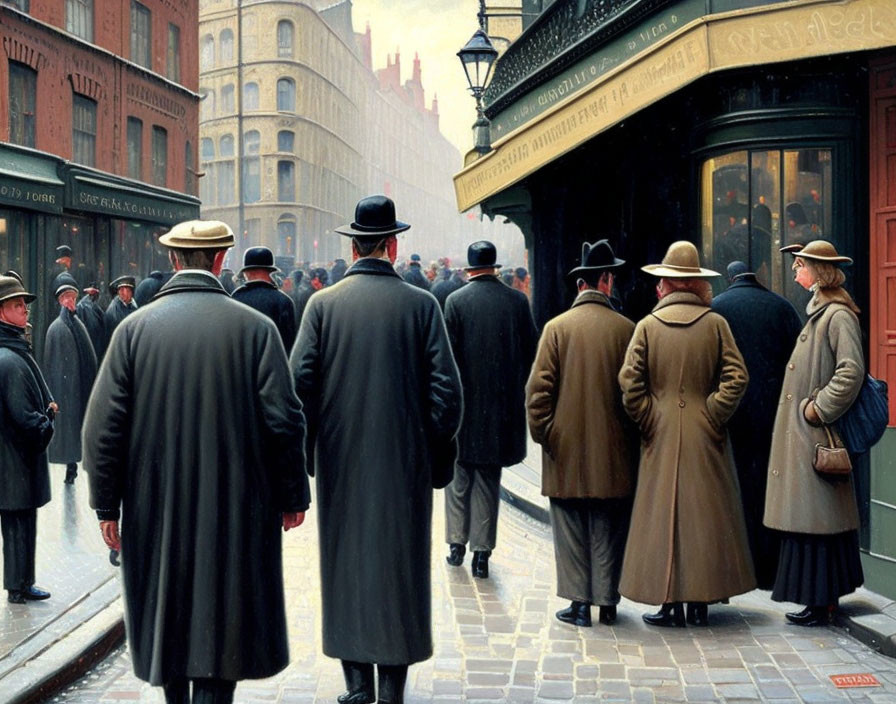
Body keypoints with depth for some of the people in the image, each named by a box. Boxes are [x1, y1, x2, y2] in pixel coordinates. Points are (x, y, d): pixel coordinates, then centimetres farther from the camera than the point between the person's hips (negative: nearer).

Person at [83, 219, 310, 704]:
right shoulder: (255, 327, -7)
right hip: (234, 510, -2)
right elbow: (284, 421, -8)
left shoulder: (134, 328, -3)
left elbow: (102, 424, -4)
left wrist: (106, 505, 4)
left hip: (154, 508, 2)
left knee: (166, 619, 17)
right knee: (221, 623, 4)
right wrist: (292, 496, 3)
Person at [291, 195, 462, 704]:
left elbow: (299, 382, -5)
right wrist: (436, 451, 5)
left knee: (346, 562, 11)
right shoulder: (421, 305, -5)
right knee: (399, 563, 7)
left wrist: (303, 452, 5)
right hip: (405, 460, -1)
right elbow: (446, 389, -6)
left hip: (340, 458, 1)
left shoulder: (323, 304, -3)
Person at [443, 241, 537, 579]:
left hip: (465, 403, -2)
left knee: (459, 475, 13)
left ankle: (457, 542, 14)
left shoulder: (456, 301, -7)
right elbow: (531, 351, 3)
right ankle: (482, 552, 9)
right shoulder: (518, 301, -1)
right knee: (488, 480, 8)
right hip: (503, 406, 2)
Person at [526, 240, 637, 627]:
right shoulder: (626, 329, -5)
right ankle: (607, 602, 16)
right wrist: (632, 434, 11)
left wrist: (543, 433, 3)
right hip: (613, 453, 1)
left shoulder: (557, 327, -5)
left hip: (566, 450, -1)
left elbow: (538, 388, -7)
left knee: (571, 531, 7)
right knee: (608, 532, 10)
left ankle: (579, 602, 9)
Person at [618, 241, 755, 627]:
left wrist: (649, 422, -1)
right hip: (705, 438, 1)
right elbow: (736, 378, -9)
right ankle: (700, 601, 12)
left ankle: (669, 602, 5)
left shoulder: (648, 325, -3)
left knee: (663, 514, 5)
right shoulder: (715, 323, -2)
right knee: (704, 515, 8)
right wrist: (713, 417, -3)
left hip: (661, 438, -1)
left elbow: (629, 383, -10)